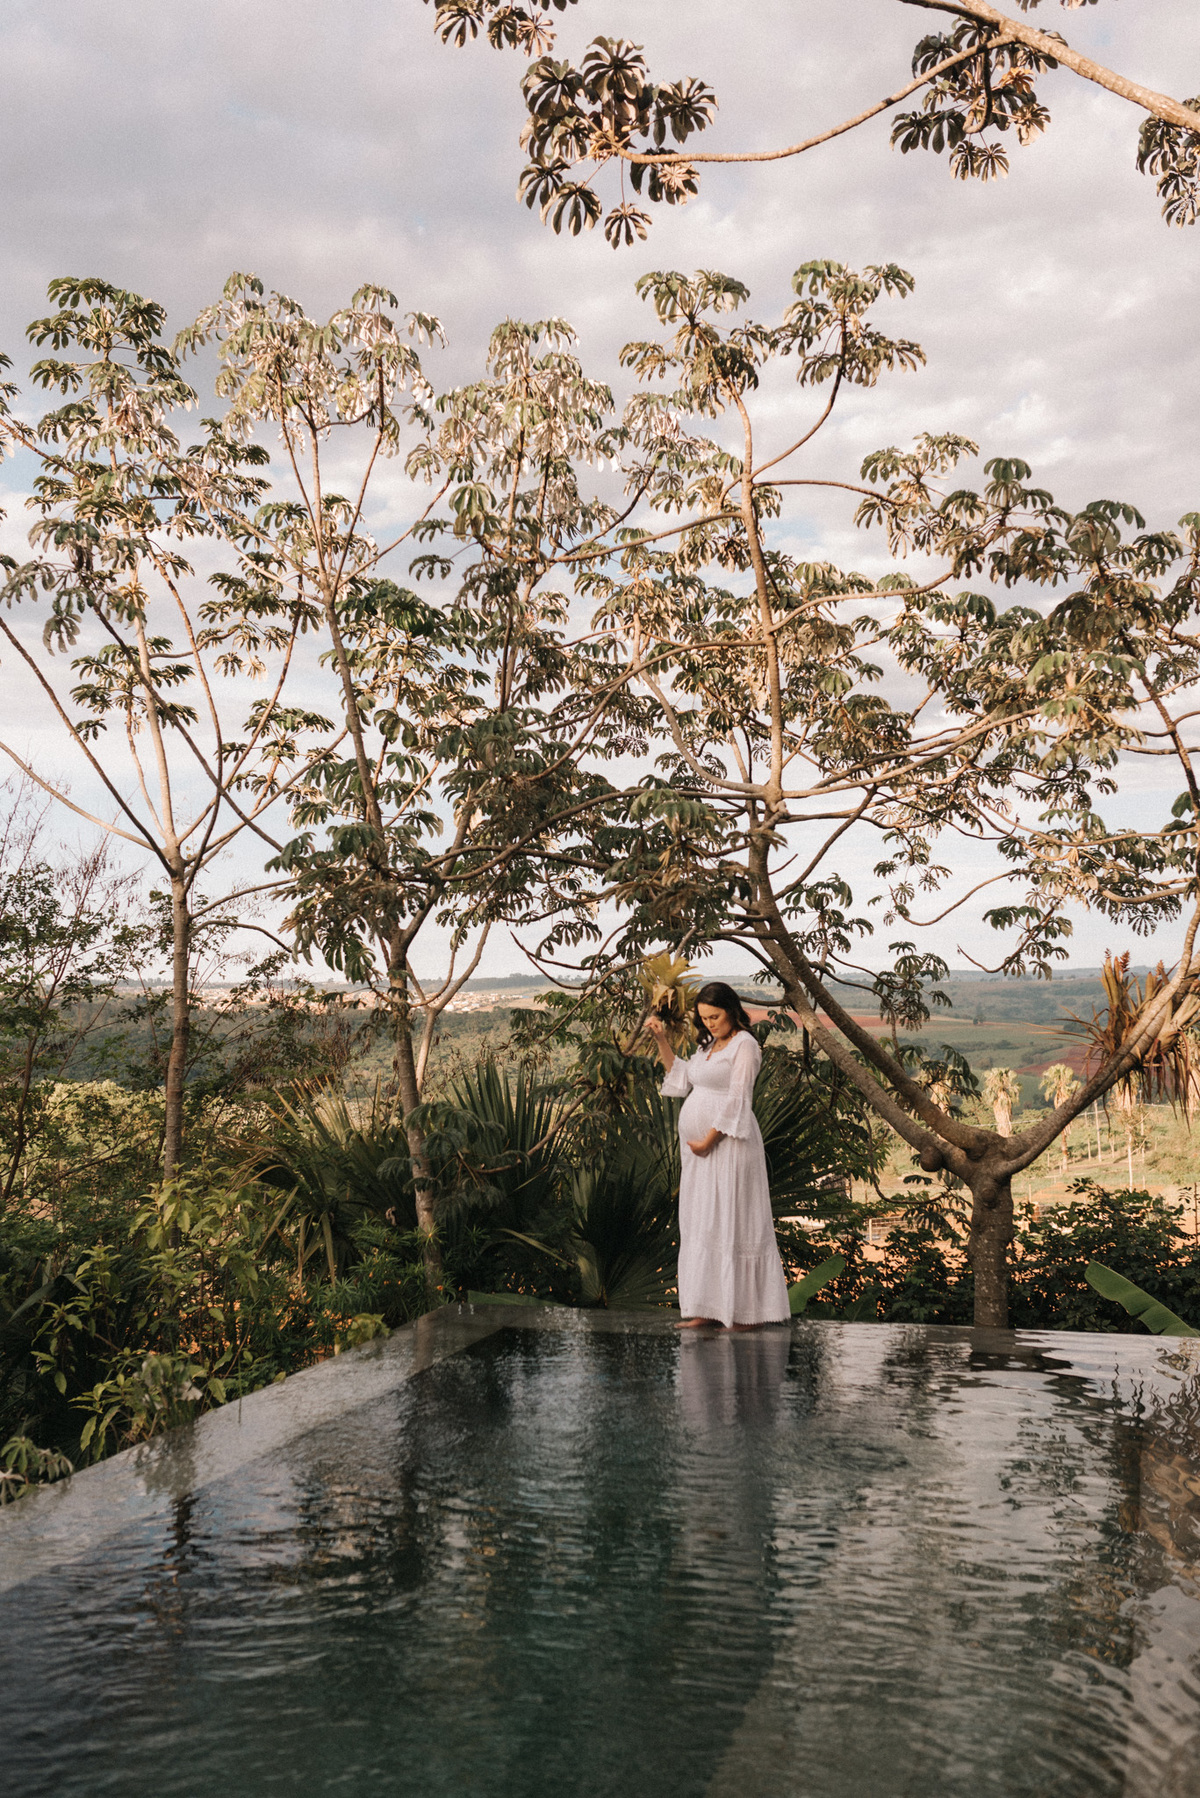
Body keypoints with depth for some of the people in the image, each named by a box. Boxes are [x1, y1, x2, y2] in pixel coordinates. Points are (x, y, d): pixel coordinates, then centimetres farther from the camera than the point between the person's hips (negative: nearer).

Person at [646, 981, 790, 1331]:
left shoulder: (744, 1045, -9)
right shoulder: (709, 1046, 17)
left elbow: (736, 1100, -15)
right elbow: (681, 1078, 25)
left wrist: (708, 1140, -17)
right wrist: (661, 1041, 16)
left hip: (727, 1144, -9)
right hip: (698, 1148, 9)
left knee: (732, 1222, -4)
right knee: (700, 1224, 9)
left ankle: (747, 1312, 3)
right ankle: (710, 1307, 15)